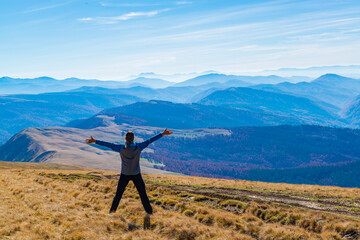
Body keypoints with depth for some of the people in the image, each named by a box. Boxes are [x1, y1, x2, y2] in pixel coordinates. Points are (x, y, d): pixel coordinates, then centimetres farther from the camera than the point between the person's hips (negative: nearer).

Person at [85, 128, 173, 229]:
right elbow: (149, 141, -7)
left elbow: (109, 145, -9)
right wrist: (162, 134, 0)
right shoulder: (138, 147, -13)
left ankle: (112, 213, 22)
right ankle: (148, 214, 3)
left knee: (118, 195, 15)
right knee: (143, 195, 8)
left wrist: (94, 141, -3)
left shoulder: (121, 148, -14)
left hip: (124, 175, 0)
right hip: (136, 175, 0)